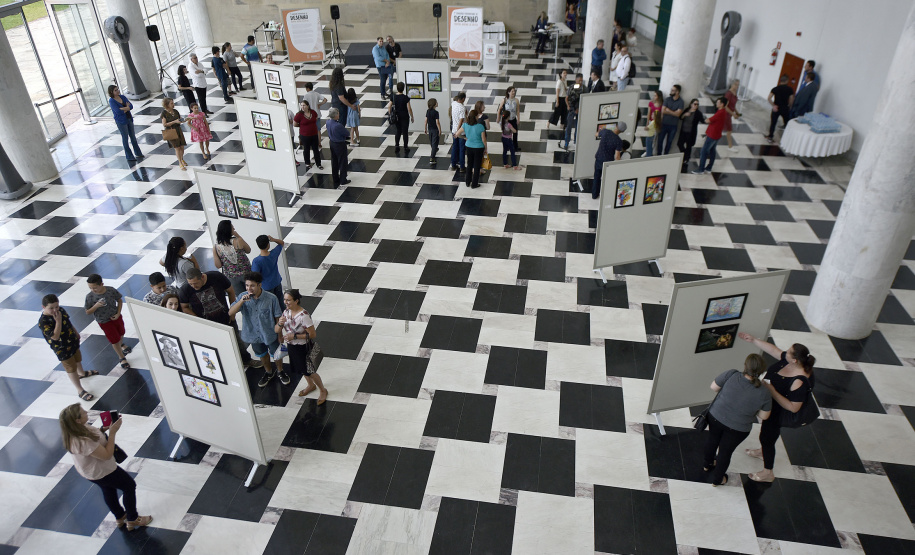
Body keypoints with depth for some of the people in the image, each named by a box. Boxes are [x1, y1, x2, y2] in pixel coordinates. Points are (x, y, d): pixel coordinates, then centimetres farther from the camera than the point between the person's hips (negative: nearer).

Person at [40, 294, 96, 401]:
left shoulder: (61, 310, -11)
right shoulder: (43, 322, -32)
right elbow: (55, 336, -37)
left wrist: (76, 332, 19)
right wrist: (58, 321, -41)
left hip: (73, 340, 7)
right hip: (62, 348, -7)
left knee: (77, 359, 32)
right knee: (71, 368, 6)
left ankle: (82, 373, 62)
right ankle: (80, 391, 20)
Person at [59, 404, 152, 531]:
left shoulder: (76, 430, -16)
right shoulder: (84, 442, -42)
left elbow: (93, 434, 5)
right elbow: (107, 455, -32)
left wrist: (103, 429, -12)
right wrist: (112, 432, -30)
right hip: (102, 472, -9)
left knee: (108, 489, 30)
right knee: (130, 486, 12)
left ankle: (120, 517, 54)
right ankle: (132, 520, 29)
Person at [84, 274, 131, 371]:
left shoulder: (111, 290, -19)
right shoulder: (89, 296, -22)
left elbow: (120, 300, -3)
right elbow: (87, 312, -12)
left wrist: (118, 313, -12)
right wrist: (96, 306, -31)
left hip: (116, 317, 2)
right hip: (104, 322, -2)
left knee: (121, 333, 27)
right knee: (114, 340, 7)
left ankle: (122, 345, 62)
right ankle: (122, 358, 30)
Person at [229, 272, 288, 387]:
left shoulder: (271, 298, -24)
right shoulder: (243, 297, -17)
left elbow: (278, 317, -14)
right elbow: (230, 313, -24)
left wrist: (280, 334, -6)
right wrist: (242, 301, -39)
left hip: (270, 334, -3)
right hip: (254, 335, 3)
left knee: (276, 355, 19)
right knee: (262, 355, 27)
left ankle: (280, 371, 50)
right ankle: (269, 372, 54)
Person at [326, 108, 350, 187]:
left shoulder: (328, 122, -9)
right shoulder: (338, 125, -32)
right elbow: (347, 134, -20)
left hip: (332, 144, 7)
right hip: (340, 145, -7)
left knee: (334, 162, 19)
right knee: (342, 162, 12)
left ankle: (335, 179, 31)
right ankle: (343, 180, 23)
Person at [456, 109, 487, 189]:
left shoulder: (465, 125, -10)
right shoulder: (480, 126, -20)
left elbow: (458, 134, -6)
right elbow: (483, 140, -15)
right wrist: (485, 149, 0)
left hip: (469, 147, 4)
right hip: (479, 148, -4)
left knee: (469, 165, 20)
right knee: (477, 166, 10)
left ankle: (467, 182, 29)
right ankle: (474, 184, 18)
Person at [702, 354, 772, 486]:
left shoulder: (731, 375, -26)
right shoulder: (764, 394, -24)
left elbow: (713, 387, -12)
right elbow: (764, 416, -10)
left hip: (716, 417, 1)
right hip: (737, 428, -1)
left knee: (712, 439, 30)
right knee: (726, 451, 22)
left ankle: (708, 465, 57)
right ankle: (717, 479, 45)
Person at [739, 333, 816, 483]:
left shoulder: (799, 382, -41)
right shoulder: (788, 360, -20)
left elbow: (793, 407, -35)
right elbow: (773, 349, -1)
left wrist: (771, 390, -37)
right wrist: (753, 340, 0)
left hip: (779, 414, -8)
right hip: (771, 406, 8)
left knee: (767, 438, 12)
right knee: (765, 430, 32)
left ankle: (768, 473, 35)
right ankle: (762, 451, 62)